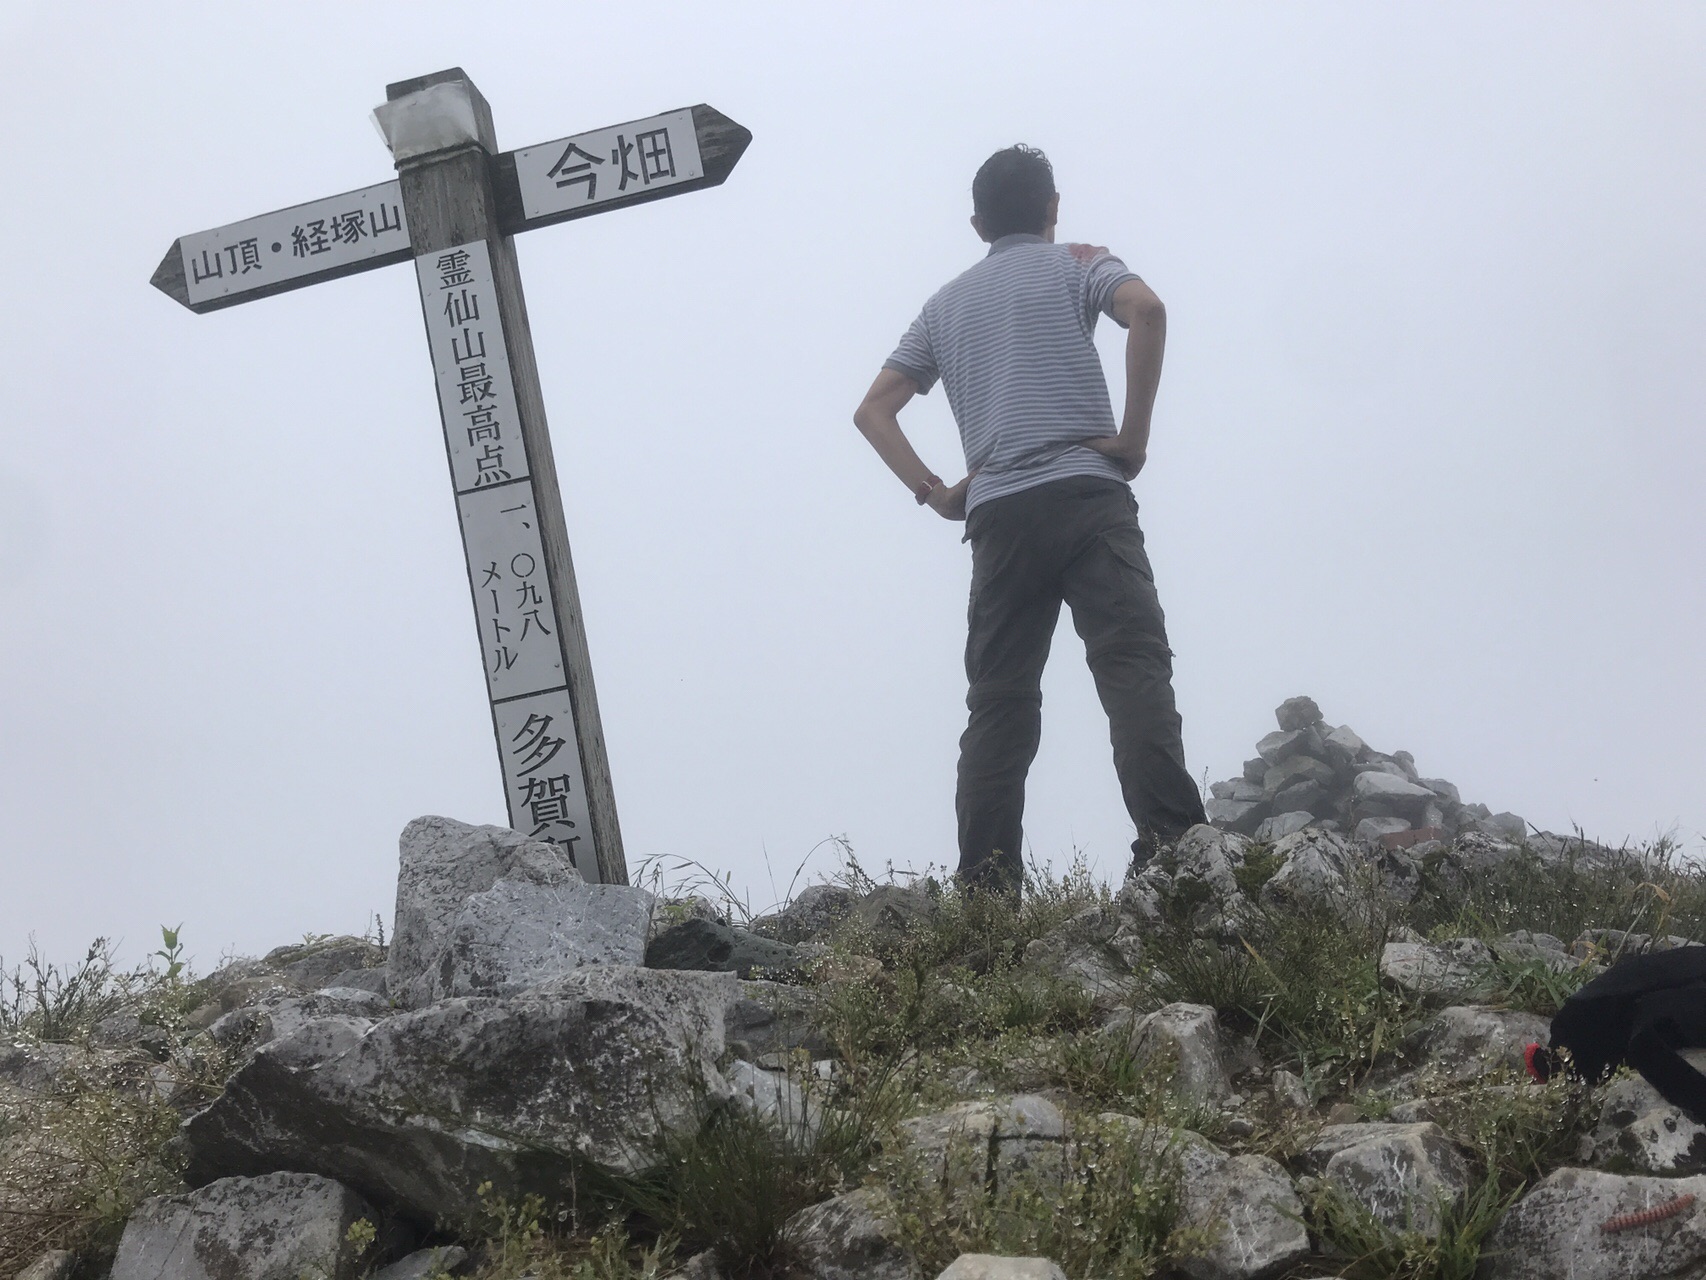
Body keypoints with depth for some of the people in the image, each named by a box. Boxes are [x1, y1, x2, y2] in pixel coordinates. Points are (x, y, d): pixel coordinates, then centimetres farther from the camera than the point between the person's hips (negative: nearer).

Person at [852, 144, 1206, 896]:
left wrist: (934, 493, 15)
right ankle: (1169, 846, -27)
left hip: (997, 516, 4)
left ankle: (986, 880, -5)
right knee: (1133, 667, -12)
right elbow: (1146, 310, -10)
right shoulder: (1076, 265, 13)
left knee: (998, 700, 4)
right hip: (1084, 494, -3)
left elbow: (873, 411, 22)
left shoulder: (947, 303, 25)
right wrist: (1134, 436, -6)